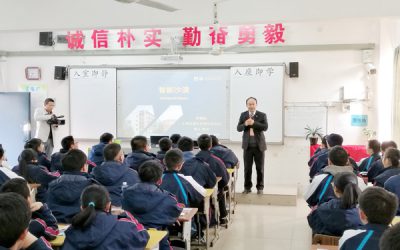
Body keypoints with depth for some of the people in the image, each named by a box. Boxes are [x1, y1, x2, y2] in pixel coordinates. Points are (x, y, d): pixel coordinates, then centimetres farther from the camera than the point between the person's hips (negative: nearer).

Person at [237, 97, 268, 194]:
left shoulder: (262, 115, -1)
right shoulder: (243, 115, 6)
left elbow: (265, 127, -14)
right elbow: (238, 128, 1)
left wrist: (253, 123, -23)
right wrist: (245, 124, -19)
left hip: (259, 145, -2)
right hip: (247, 145, 2)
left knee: (260, 168, 6)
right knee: (247, 168, 6)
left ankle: (260, 187, 17)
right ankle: (247, 187, 17)